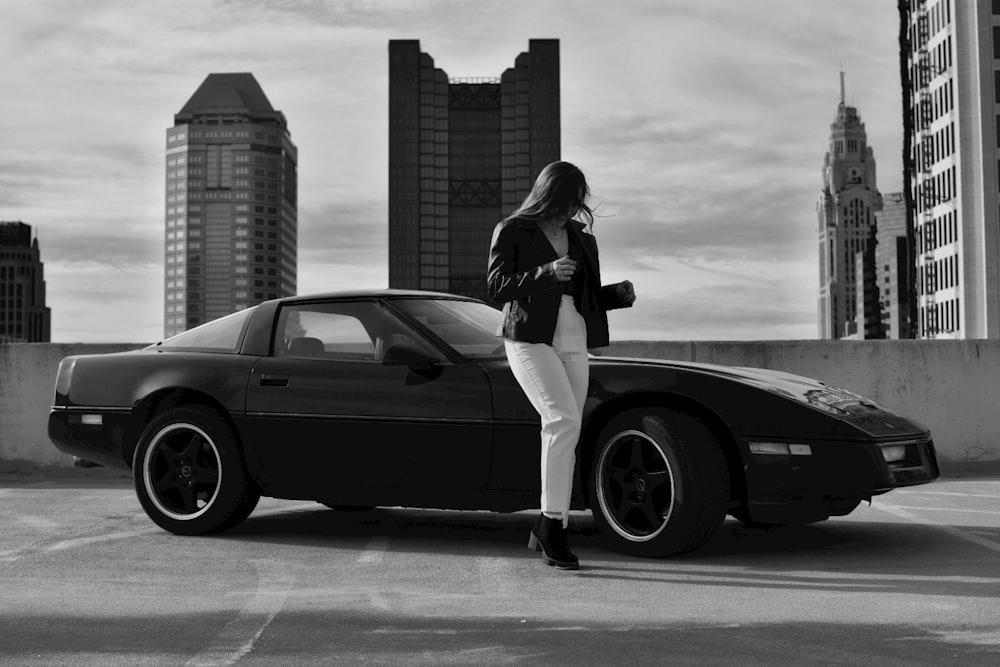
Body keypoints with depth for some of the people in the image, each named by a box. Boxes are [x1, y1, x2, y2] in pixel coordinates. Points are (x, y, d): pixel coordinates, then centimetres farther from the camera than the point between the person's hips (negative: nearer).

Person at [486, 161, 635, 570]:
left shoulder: (581, 238, 17)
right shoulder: (511, 231, 2)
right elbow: (497, 286, -7)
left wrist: (620, 294, 0)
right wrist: (546, 273, -21)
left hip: (573, 344, 6)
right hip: (529, 340, -6)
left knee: (564, 438, 3)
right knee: (565, 421, -24)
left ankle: (545, 531, 16)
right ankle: (554, 525, -19)